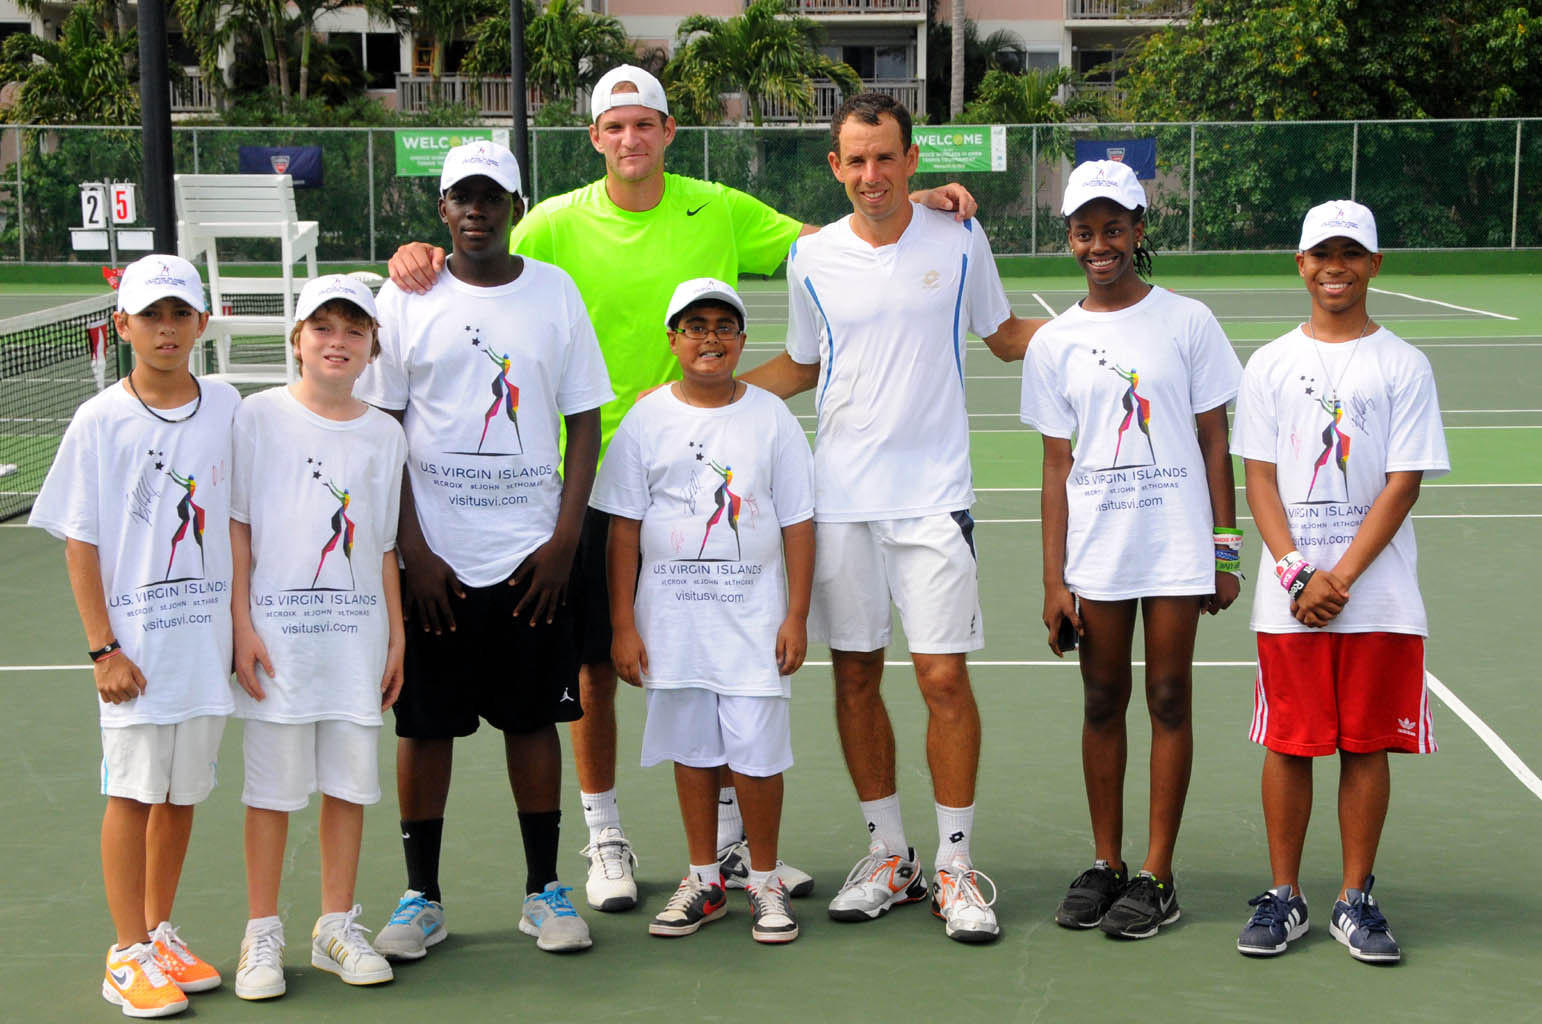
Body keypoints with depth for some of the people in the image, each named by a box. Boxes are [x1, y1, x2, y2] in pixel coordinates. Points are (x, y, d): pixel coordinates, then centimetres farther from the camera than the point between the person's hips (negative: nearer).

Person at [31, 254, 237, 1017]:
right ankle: (128, 955, 9)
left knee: (184, 791, 11)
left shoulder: (226, 408, 4)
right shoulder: (100, 422, -5)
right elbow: (80, 543, -4)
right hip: (136, 646, -4)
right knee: (133, 791, 0)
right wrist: (104, 648, -10)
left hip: (209, 639, 4)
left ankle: (160, 936, 25)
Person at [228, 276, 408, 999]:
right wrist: (242, 626, -8)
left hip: (357, 633, 3)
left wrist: (396, 638, 11)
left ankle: (337, 927, 20)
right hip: (278, 629, -3)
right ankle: (262, 934, 13)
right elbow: (236, 530, -1)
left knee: (350, 779, 7)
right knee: (273, 783, 1)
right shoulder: (259, 417, -1)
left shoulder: (384, 433, 9)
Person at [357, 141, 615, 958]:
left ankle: (544, 890, 17)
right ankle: (421, 898, 15)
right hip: (433, 558, -1)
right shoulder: (405, 300, 1)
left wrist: (565, 539, -4)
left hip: (531, 555, 1)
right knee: (424, 724, 4)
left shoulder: (555, 293, 4)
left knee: (533, 719, 6)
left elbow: (585, 422, 5)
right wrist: (413, 550, -7)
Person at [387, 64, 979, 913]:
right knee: (596, 668, 6)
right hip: (594, 473, -1)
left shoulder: (717, 211, 2)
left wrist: (917, 203, -6)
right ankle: (605, 841, 24)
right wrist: (422, 260, -23)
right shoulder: (557, 225, -2)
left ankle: (728, 842, 24)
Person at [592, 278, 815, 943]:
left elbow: (798, 525, 4)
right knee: (691, 749, 9)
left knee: (756, 751, -1)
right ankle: (704, 880, 22)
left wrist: (797, 617, -2)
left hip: (754, 618, -1)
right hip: (671, 618, 1)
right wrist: (623, 625, -1)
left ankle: (764, 881, 15)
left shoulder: (771, 418, 3)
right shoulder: (647, 419, 3)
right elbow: (624, 527, 3)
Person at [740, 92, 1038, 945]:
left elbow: (1006, 337, 15)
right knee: (854, 675, 7)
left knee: (944, 678, -6)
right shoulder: (811, 259, 5)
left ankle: (955, 866, 6)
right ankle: (886, 853, 21)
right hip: (838, 497, 2)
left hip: (932, 494, -2)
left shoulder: (960, 243, 1)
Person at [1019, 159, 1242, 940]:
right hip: (1094, 553, 2)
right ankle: (1104, 863, 19)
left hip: (1178, 544, -2)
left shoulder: (1186, 322, 0)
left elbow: (1214, 442, 2)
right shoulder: (1055, 343, 5)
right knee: (1102, 703, 7)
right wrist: (1053, 580, 0)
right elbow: (1057, 466, 5)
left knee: (1168, 699, 2)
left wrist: (1226, 550, -2)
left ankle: (1156, 875, 8)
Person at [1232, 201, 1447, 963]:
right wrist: (1296, 573, -11)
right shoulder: (1271, 364, 6)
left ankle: (1355, 901, 15)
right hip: (1289, 598, 1)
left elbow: (1403, 483, -4)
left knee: (1367, 744, 4)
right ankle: (1283, 897, 15)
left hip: (1377, 595, -1)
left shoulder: (1402, 365, 1)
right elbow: (1260, 478, 3)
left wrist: (1342, 577, -13)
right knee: (1289, 743, 4)